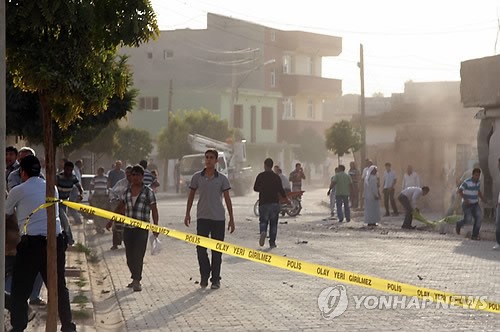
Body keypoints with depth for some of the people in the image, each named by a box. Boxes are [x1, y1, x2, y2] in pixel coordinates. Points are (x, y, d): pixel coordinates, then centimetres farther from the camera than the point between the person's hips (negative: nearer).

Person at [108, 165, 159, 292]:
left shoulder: (148, 191, -2)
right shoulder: (127, 191, 10)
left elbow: (154, 210, -3)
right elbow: (120, 208, 19)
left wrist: (155, 226, -9)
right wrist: (111, 221, 18)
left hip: (141, 229, -5)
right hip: (128, 228, 5)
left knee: (138, 255, -11)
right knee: (129, 256, 7)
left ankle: (137, 281, -10)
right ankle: (135, 279, 20)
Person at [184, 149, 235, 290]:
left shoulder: (222, 179, 0)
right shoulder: (197, 177, 4)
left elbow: (227, 199, 2)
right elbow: (191, 196, 13)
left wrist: (231, 219, -1)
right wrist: (187, 214, 9)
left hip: (218, 218, -1)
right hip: (202, 217, 1)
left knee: (217, 250, 3)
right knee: (200, 248, -3)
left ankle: (215, 279, 12)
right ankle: (204, 276, 13)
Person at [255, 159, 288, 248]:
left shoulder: (260, 176, -2)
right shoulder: (276, 177, 0)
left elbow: (255, 188, 3)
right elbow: (281, 190, -1)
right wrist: (285, 198, 15)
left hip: (263, 203, -1)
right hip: (274, 203, 1)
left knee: (263, 221, 7)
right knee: (273, 223, 8)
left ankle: (263, 232, -24)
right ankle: (272, 242, 7)